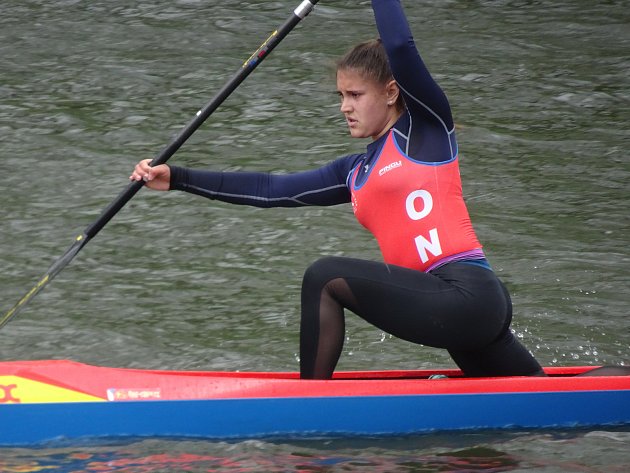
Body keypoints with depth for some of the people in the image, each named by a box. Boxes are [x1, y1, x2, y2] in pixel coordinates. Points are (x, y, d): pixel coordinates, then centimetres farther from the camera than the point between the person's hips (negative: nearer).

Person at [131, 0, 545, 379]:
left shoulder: (427, 124, 4)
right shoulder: (355, 174, 22)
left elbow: (401, 48, -12)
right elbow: (271, 190, 20)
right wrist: (178, 179, 16)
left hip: (465, 294, -9)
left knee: (326, 277, -11)